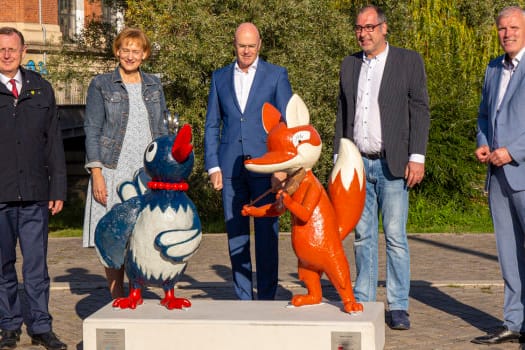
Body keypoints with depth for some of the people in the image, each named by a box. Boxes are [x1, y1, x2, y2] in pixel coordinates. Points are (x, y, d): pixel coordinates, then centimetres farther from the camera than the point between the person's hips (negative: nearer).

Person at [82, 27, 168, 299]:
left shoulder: (154, 86, 14)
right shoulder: (101, 85, 3)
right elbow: (92, 130, 0)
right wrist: (96, 173, -9)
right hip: (114, 173, -3)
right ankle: (117, 300, 8)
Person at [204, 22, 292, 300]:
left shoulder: (276, 75, 4)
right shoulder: (220, 77, 12)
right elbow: (212, 126, 12)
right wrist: (213, 167, 2)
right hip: (230, 167, 3)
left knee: (266, 234, -1)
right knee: (235, 235, 5)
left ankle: (267, 299, 7)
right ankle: (243, 299, 13)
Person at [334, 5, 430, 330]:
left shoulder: (409, 61, 0)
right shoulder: (350, 65, 14)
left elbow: (420, 111, -3)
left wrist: (417, 158, -10)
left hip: (392, 164, -4)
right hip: (358, 164, 4)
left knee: (395, 236, -4)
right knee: (363, 236, 7)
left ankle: (398, 306, 3)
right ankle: (363, 303, 13)